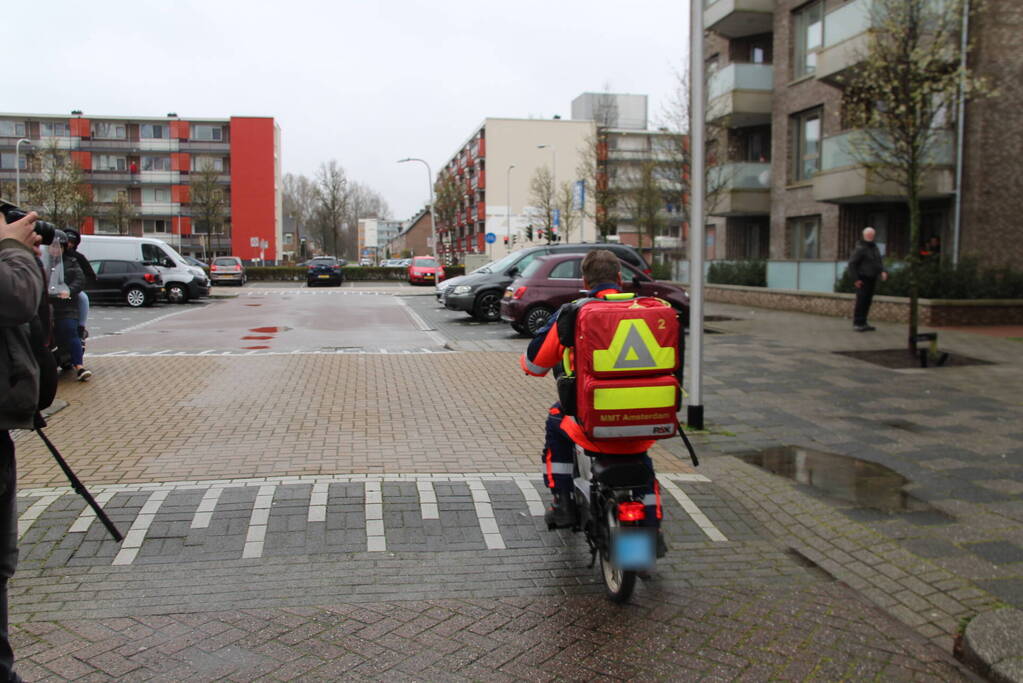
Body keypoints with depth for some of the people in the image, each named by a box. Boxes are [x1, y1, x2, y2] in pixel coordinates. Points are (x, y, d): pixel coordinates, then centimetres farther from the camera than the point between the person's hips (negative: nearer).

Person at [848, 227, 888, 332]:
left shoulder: (874, 247, 14)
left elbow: (880, 261, 18)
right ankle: (857, 323, -3)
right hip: (863, 279, -8)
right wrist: (856, 279, -16)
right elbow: (852, 264, -13)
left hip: (872, 279, 8)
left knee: (867, 301, 9)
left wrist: (883, 272, -2)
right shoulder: (860, 248, -11)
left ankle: (863, 323, 15)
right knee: (861, 301, -8)